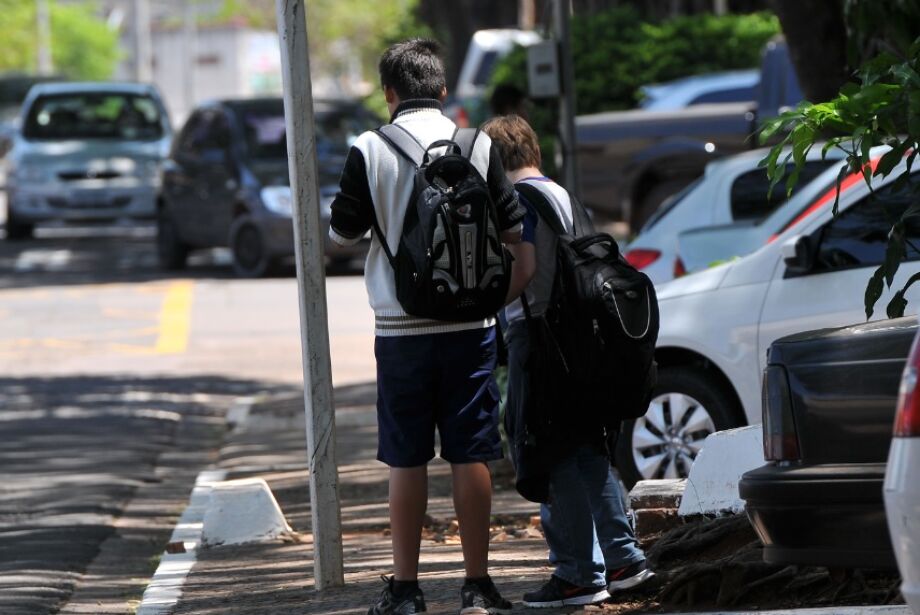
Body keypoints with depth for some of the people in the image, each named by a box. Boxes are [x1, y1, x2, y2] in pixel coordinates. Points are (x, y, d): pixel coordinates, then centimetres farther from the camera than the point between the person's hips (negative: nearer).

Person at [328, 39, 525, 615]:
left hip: (401, 330, -1)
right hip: (469, 326, 1)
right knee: (471, 455, 5)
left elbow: (342, 233, 1)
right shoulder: (479, 147, -2)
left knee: (407, 460, 6)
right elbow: (514, 230, 3)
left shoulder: (369, 152, -6)